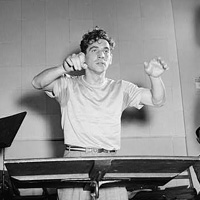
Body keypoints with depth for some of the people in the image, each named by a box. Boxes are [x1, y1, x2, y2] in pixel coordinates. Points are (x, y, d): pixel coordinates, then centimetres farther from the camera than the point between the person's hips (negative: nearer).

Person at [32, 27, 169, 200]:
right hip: (74, 158, -1)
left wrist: (155, 77, -15)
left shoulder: (120, 89, 14)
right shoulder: (69, 85, 8)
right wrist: (65, 68, -27)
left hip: (110, 161, 2)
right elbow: (38, 83, -8)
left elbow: (157, 100, 7)